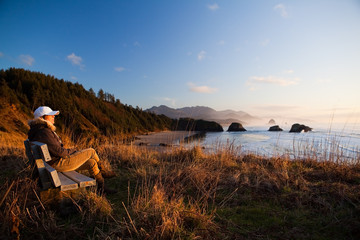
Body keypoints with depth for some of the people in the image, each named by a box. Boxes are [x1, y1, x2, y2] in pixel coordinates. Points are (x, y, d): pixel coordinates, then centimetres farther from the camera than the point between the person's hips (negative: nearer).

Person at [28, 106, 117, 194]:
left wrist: (71, 151, 7)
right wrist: (73, 151, -7)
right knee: (91, 152, -9)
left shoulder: (43, 129, 13)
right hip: (59, 163, -10)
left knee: (92, 163, 5)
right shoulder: (43, 132, -21)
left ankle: (102, 188, 14)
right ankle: (104, 172, 11)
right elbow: (58, 151, -22)